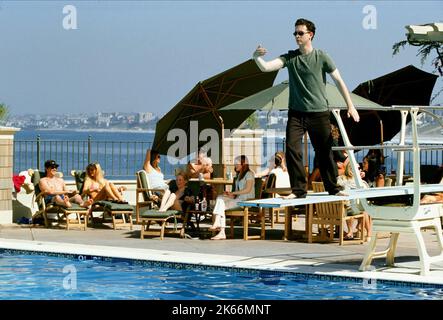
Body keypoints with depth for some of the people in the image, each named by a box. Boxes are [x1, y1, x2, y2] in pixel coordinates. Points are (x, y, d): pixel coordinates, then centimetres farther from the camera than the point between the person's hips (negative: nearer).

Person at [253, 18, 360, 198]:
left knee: (324, 153, 6)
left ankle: (333, 189, 21)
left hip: (319, 113, -1)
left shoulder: (321, 57, -2)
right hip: (296, 113, 2)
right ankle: (298, 189, -3)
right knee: (292, 149, -11)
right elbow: (266, 67, -9)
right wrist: (256, 58, -32)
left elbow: (338, 81, 2)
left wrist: (350, 106, -2)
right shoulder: (290, 58, 3)